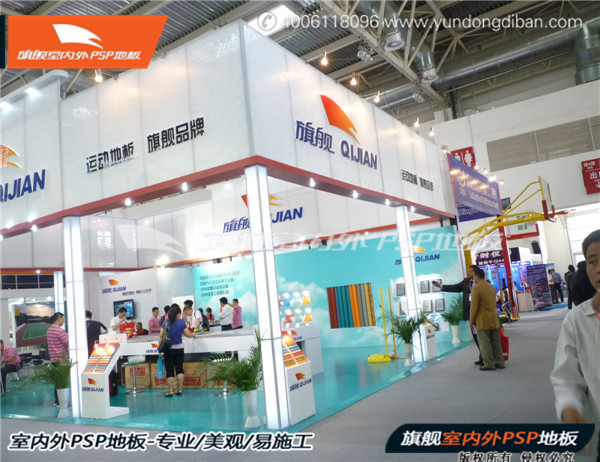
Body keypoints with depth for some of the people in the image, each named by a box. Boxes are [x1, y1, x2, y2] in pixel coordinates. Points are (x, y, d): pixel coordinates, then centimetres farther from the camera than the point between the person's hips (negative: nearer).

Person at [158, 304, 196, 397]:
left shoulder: (165, 323, -4)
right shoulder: (181, 322, -5)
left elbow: (161, 336, -5)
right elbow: (188, 335, 0)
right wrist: (193, 335, 21)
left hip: (169, 350, 0)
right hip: (179, 349, 1)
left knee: (170, 371, 3)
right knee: (179, 369, 10)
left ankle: (171, 391, 3)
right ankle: (180, 389, 12)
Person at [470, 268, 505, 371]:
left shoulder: (476, 288, -14)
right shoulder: (492, 286, 11)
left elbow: (474, 306, -16)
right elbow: (494, 303, 18)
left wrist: (472, 321, -7)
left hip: (482, 321, -7)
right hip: (494, 319, 8)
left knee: (485, 343, -1)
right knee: (496, 342, 13)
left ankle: (489, 364, 2)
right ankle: (500, 362, 19)